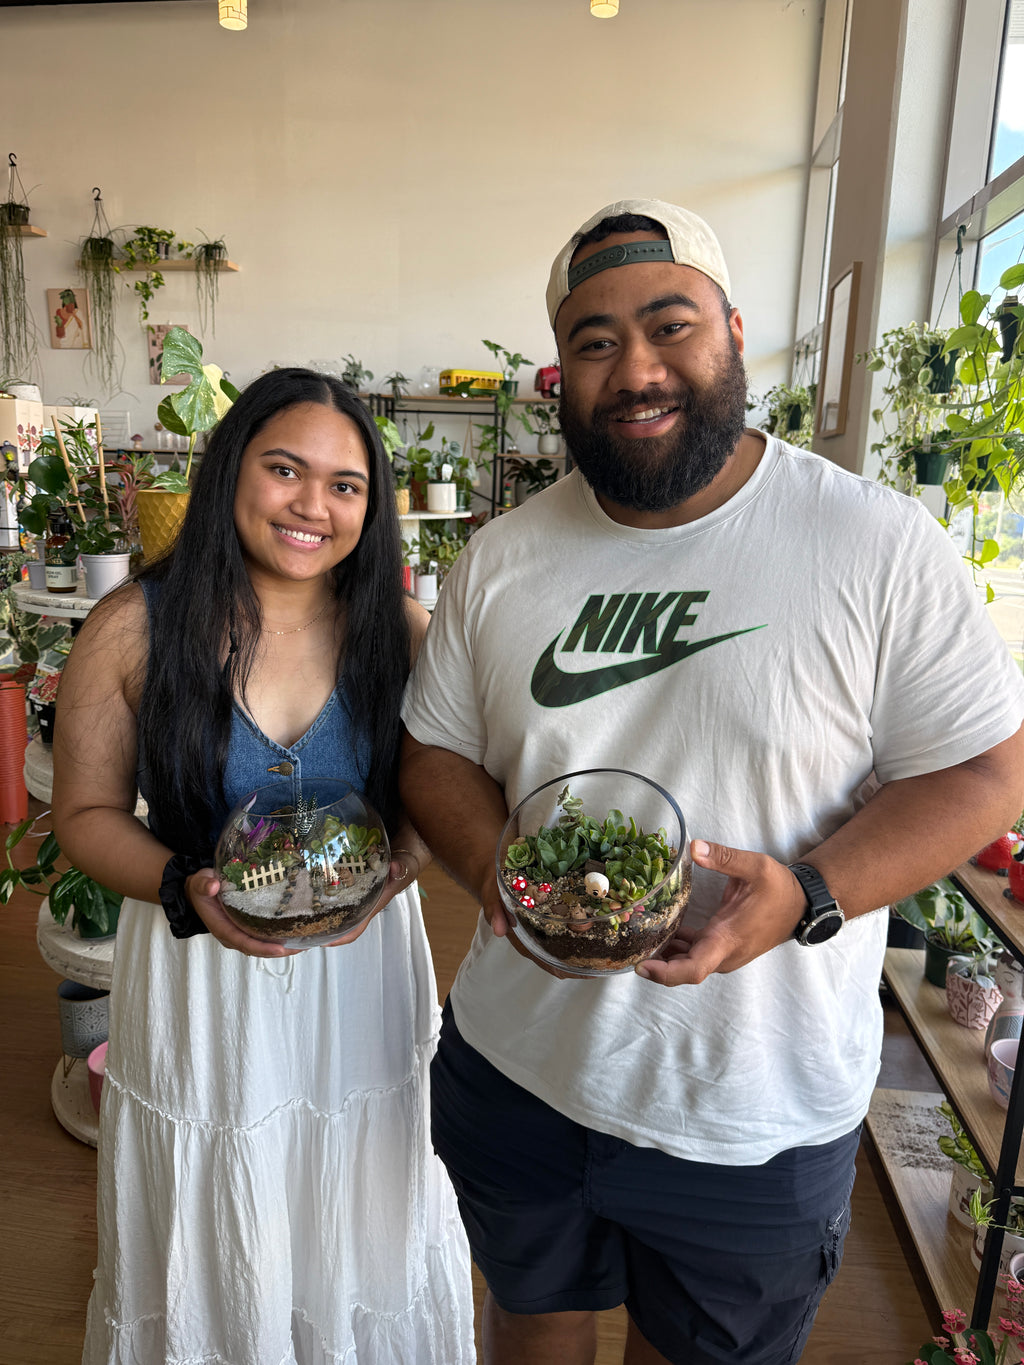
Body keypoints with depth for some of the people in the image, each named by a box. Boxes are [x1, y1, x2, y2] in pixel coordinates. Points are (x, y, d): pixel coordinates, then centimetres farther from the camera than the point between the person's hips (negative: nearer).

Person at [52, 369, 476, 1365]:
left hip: (364, 971, 2)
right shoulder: (131, 629, -11)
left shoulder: (398, 631, -7)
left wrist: (387, 876, -19)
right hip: (197, 976, -1)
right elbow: (86, 813, -4)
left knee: (360, 1243, 24)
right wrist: (184, 889, -21)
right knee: (211, 1262, 22)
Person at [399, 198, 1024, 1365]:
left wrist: (807, 895, -26)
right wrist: (493, 867, -17)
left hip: (756, 1118, -2)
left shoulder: (880, 545, -14)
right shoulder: (501, 558, -3)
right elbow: (436, 751, 3)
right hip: (517, 1067, 3)